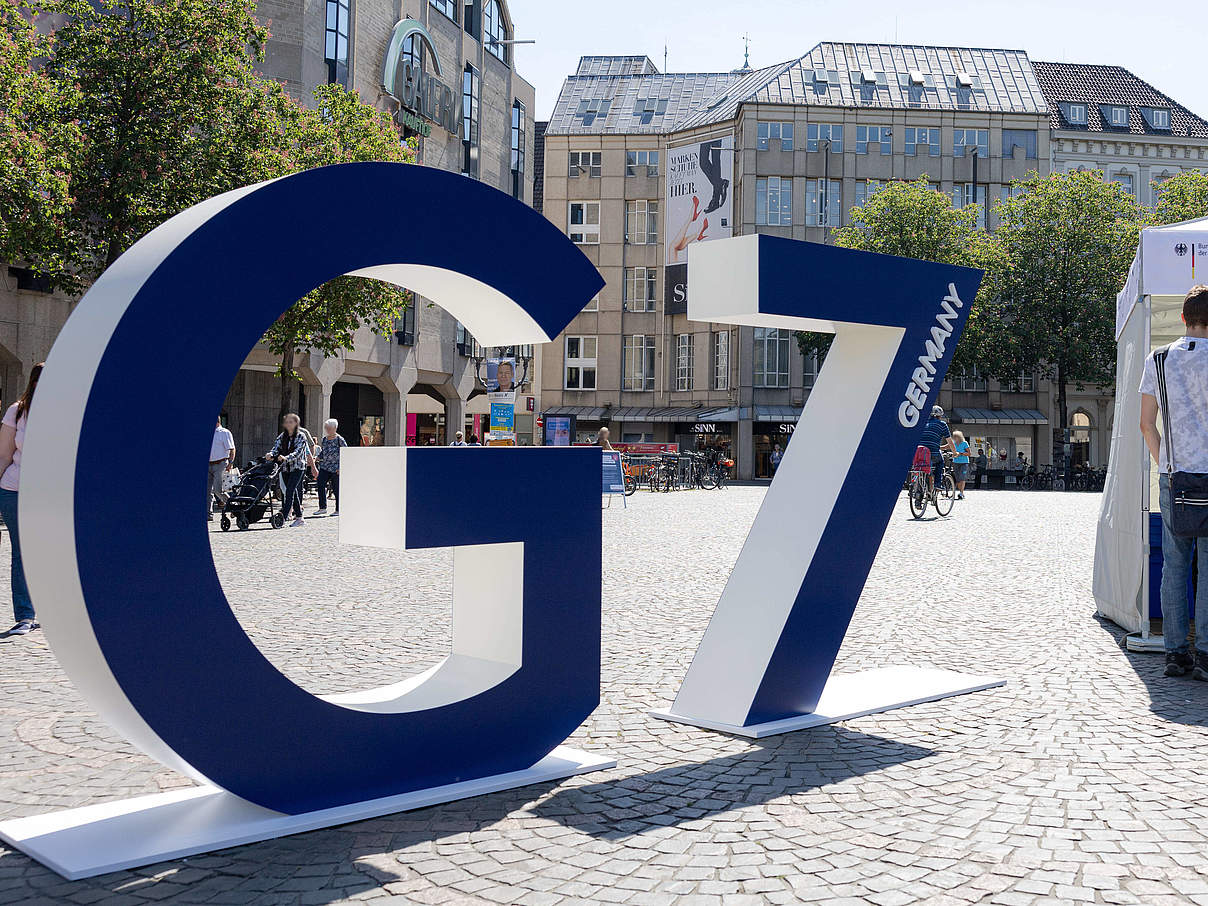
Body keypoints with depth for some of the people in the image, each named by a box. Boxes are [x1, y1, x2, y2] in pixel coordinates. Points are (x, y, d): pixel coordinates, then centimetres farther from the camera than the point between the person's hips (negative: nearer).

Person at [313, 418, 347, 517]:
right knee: (320, 485, -9)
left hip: (336, 469, -5)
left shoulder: (340, 440, -6)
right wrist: (318, 456, 2)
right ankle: (322, 508, -3)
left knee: (336, 489, -1)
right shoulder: (324, 439, 12)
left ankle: (338, 510, 11)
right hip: (324, 467, 5)